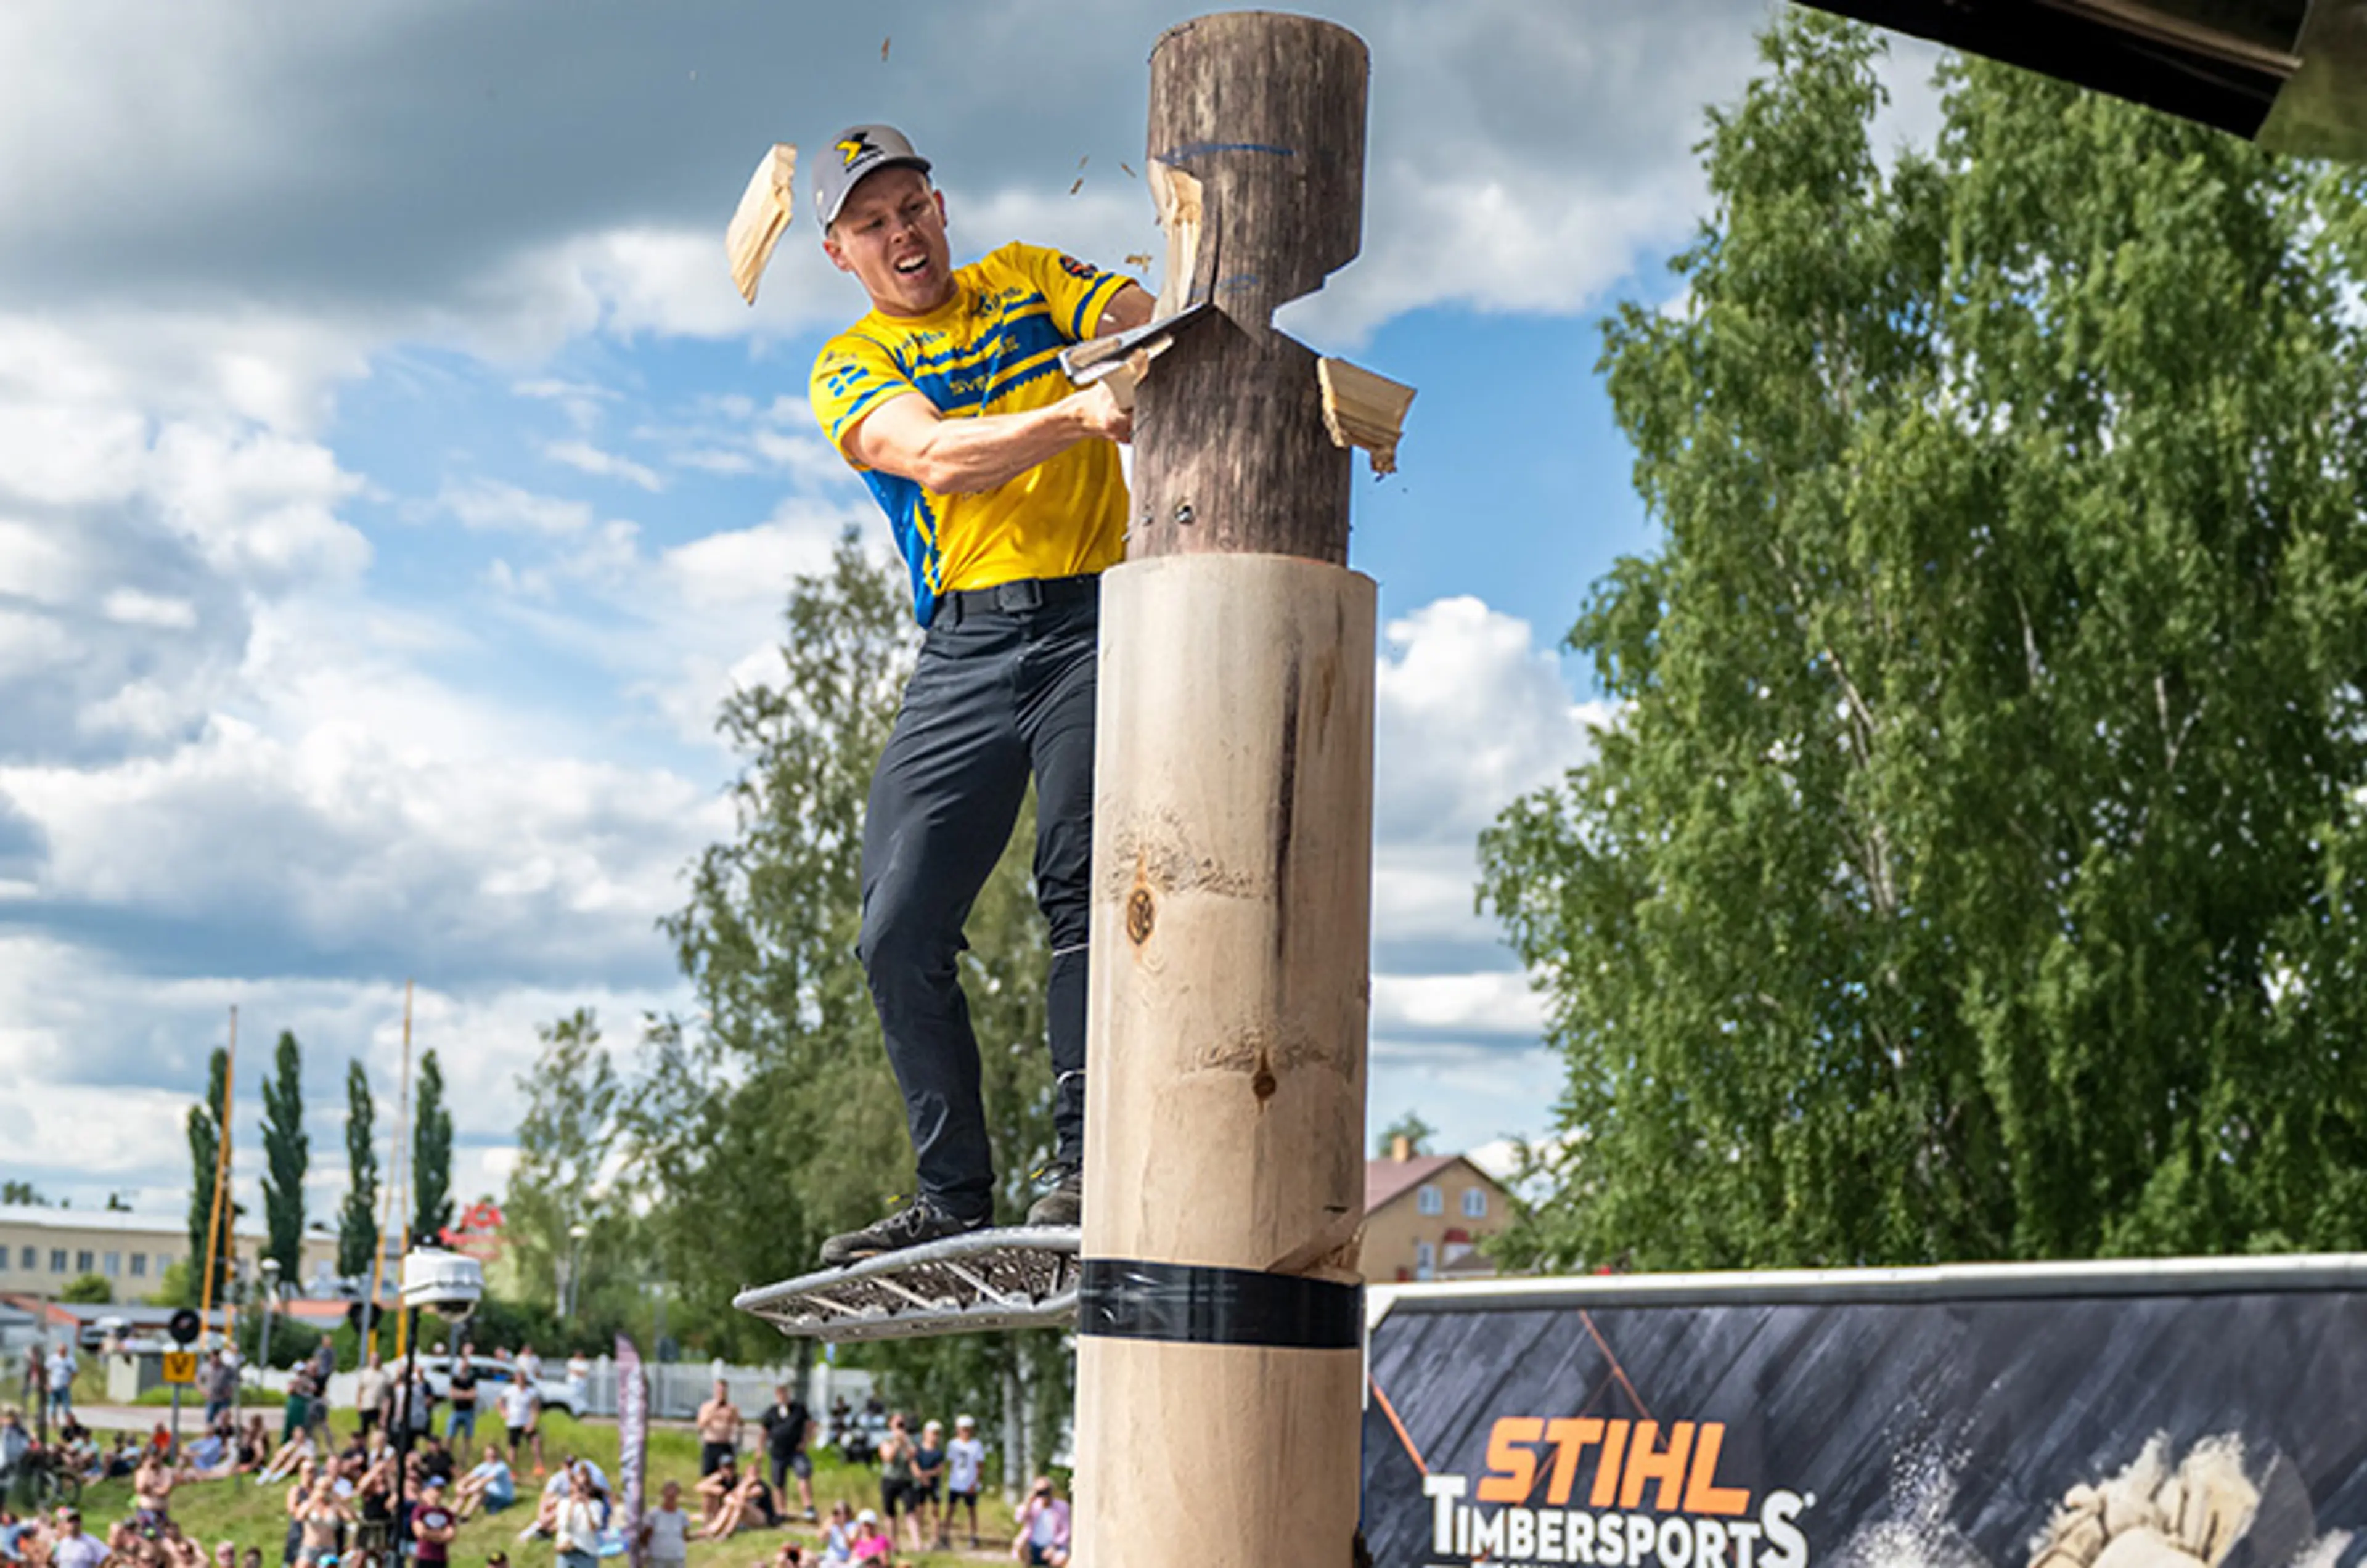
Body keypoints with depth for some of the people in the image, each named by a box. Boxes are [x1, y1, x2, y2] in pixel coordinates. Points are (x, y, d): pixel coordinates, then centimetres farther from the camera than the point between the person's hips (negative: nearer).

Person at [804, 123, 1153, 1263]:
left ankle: (1085, 1161, -17)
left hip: (1095, 621, -1)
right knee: (899, 932, -4)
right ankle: (952, 1199, 6)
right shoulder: (849, 369, 11)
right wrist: (1079, 414, -27)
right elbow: (935, 457, -10)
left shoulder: (1029, 282, 17)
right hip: (966, 647, 2)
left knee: (1083, 891, -18)